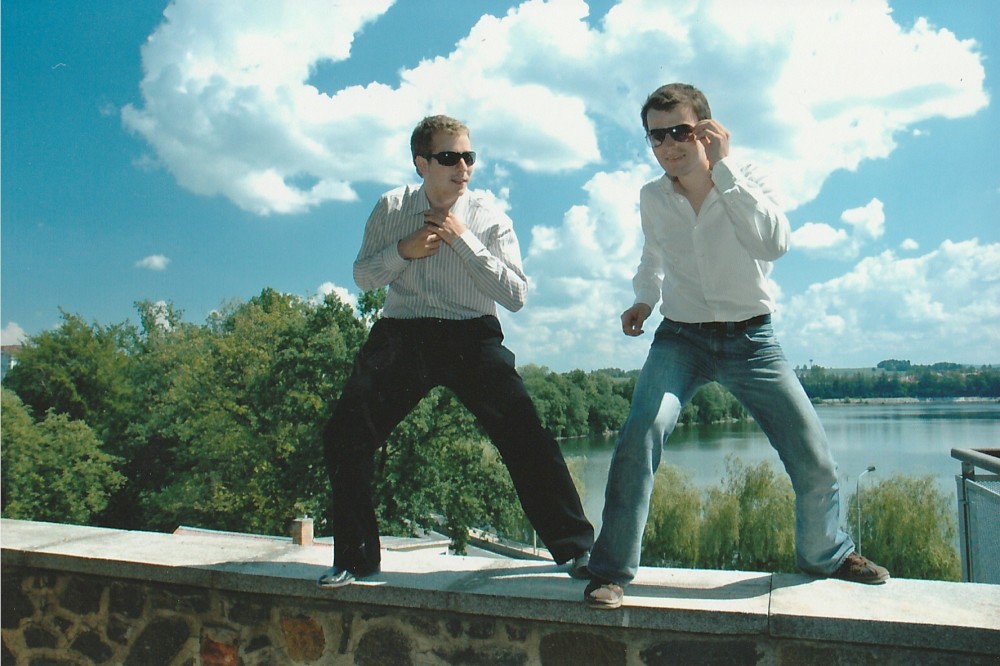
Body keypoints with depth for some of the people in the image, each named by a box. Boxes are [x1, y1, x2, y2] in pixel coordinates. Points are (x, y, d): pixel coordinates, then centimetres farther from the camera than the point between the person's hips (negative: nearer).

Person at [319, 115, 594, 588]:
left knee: (526, 438, -12)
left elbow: (516, 295, -7)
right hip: (402, 335, 2)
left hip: (472, 337, -1)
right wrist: (403, 251, -8)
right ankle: (354, 558, 10)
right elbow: (363, 277, 12)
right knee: (344, 437, -9)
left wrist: (463, 240, -13)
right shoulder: (392, 208, 7)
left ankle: (576, 548, 5)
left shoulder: (490, 218, 1)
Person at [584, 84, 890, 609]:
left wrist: (721, 167, -28)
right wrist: (643, 300, 6)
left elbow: (774, 242, -28)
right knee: (641, 432, -27)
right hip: (681, 337, 1)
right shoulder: (651, 198, 3)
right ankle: (610, 570, -16)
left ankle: (826, 553, 33)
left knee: (814, 458, 2)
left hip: (751, 339, 0)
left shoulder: (747, 180, -7)